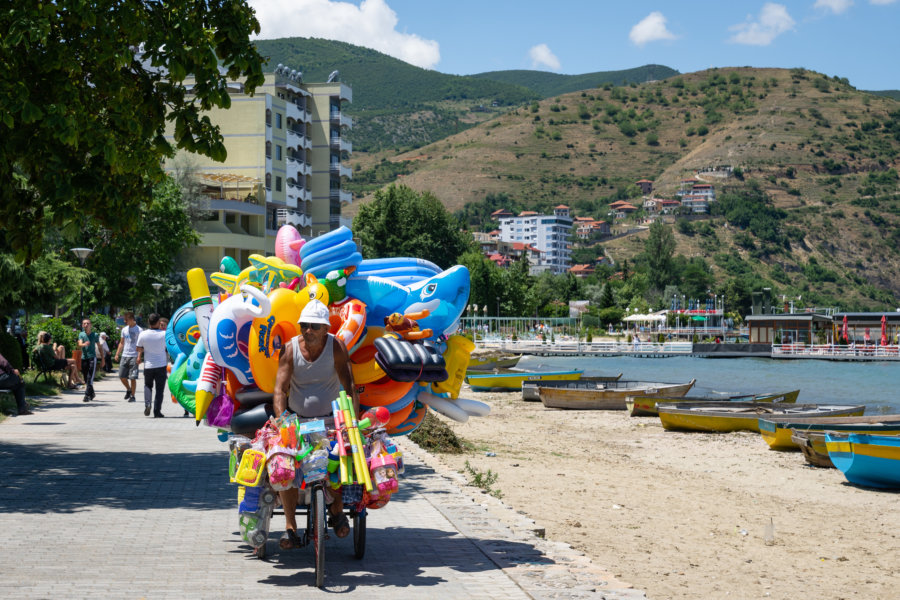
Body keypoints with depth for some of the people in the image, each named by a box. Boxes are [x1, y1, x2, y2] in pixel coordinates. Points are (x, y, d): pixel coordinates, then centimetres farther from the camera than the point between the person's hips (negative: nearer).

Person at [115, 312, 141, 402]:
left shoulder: (138, 330, -5)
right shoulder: (124, 329, 12)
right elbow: (121, 343, 19)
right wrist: (117, 354, 11)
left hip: (134, 356, -6)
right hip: (124, 356, 6)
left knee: (132, 378, -4)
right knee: (122, 376, 4)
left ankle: (132, 396, 6)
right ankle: (128, 390, 28)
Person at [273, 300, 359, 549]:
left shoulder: (336, 346, -8)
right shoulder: (290, 349, -6)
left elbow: (349, 385, -13)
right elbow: (280, 388, -10)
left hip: (330, 417, -1)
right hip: (296, 419, 1)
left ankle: (337, 510, 5)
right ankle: (290, 527, -8)